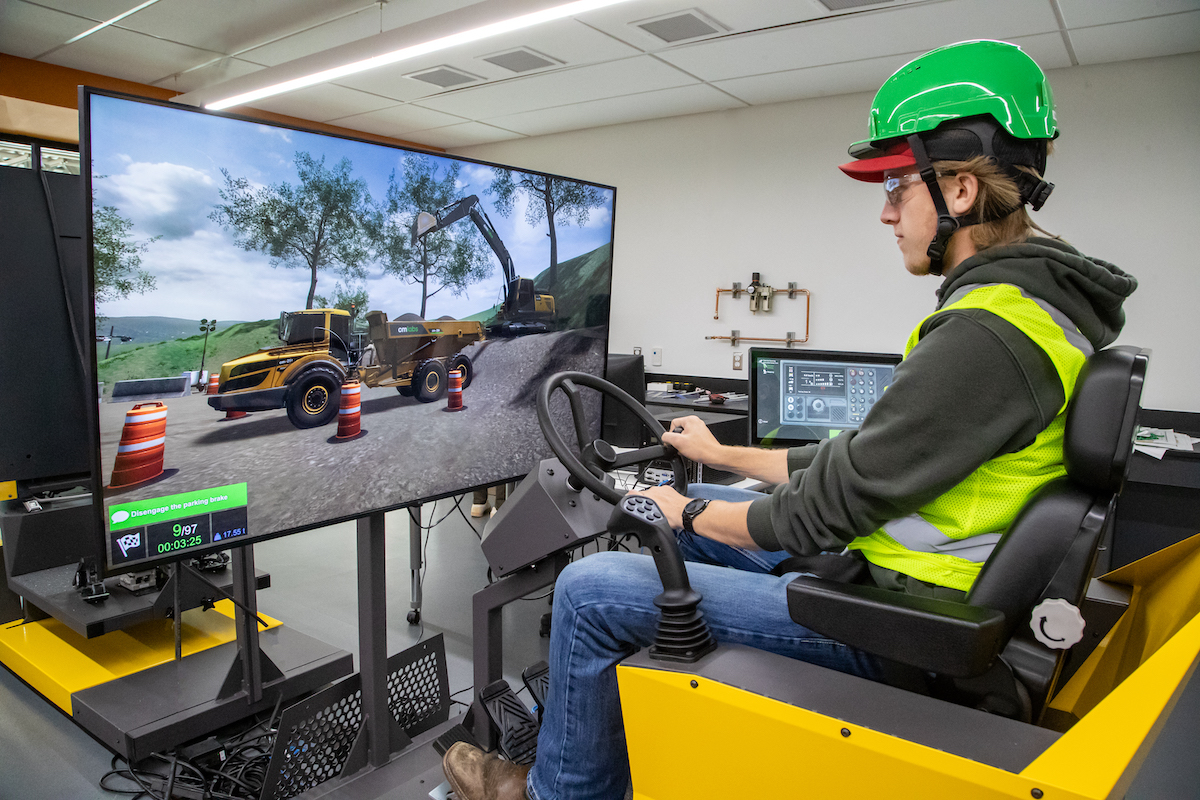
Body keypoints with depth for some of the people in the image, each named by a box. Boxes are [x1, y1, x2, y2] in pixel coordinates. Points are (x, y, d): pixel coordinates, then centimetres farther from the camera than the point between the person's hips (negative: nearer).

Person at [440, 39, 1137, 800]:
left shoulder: (986, 334, -26)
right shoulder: (1032, 295, 7)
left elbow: (830, 508, -22)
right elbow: (861, 458, 11)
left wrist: (692, 515, -5)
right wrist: (724, 455, 16)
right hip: (891, 566, 10)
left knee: (591, 590, -9)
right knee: (671, 505, 18)